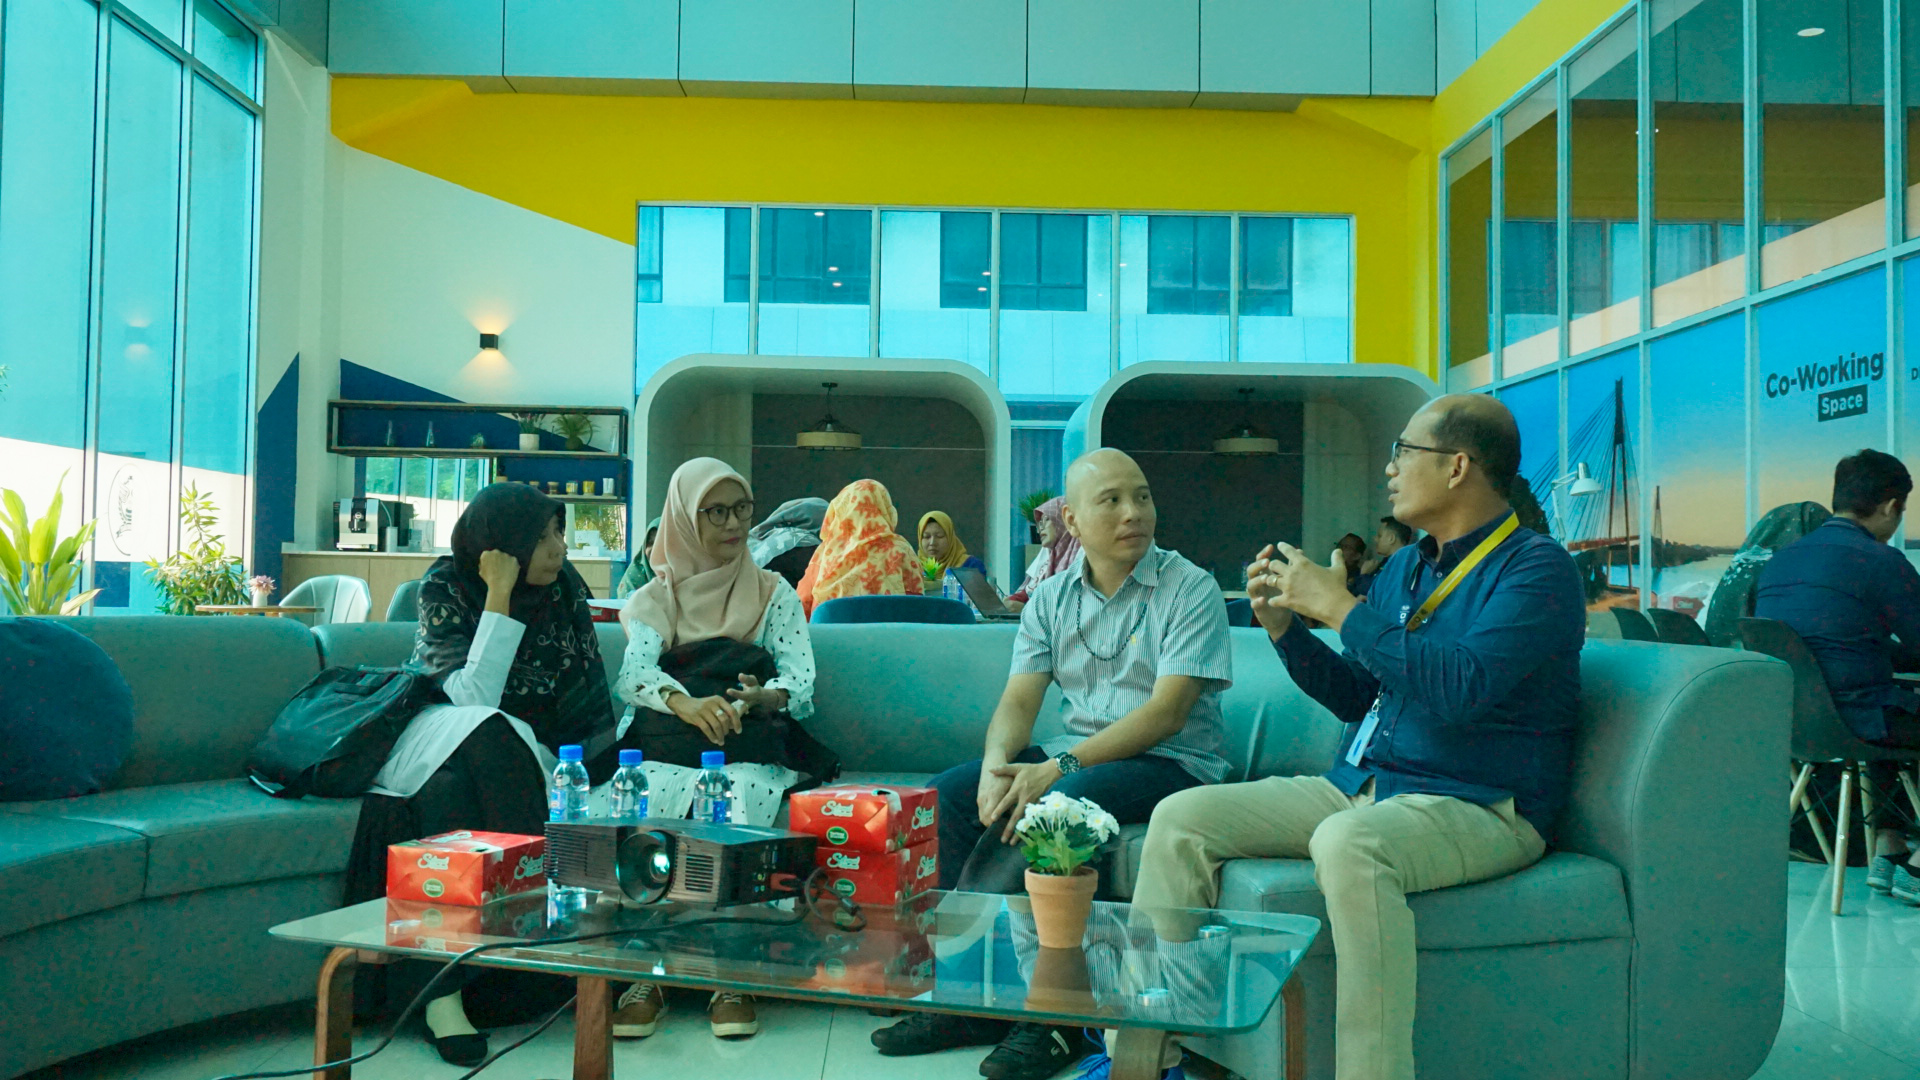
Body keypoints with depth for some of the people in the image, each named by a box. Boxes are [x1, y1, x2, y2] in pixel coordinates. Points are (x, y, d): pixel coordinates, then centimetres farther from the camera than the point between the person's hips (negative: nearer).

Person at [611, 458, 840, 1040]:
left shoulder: (774, 592, 21)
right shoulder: (654, 599, 20)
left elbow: (801, 683, 6)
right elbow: (633, 673, -2)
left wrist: (761, 697, -21)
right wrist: (685, 703, -26)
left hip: (750, 750, 0)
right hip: (665, 747, 1)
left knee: (734, 815, -34)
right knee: (644, 808, -33)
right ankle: (644, 973, -27)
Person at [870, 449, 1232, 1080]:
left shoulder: (1190, 590, -6)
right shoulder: (1052, 598, 10)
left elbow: (1168, 711, -17)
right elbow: (1018, 701, 3)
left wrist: (1059, 766, -26)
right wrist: (997, 765, -21)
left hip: (1172, 763, -6)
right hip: (1075, 758, 6)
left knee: (1049, 806, -33)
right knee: (946, 796, -15)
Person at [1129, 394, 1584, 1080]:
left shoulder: (1536, 568, -9)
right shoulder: (1405, 566, 18)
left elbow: (1462, 686, -26)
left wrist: (1338, 606, -18)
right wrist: (1284, 627, 7)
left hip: (1475, 807, -8)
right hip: (1358, 787, 8)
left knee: (1347, 843, -41)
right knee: (1180, 818, -5)